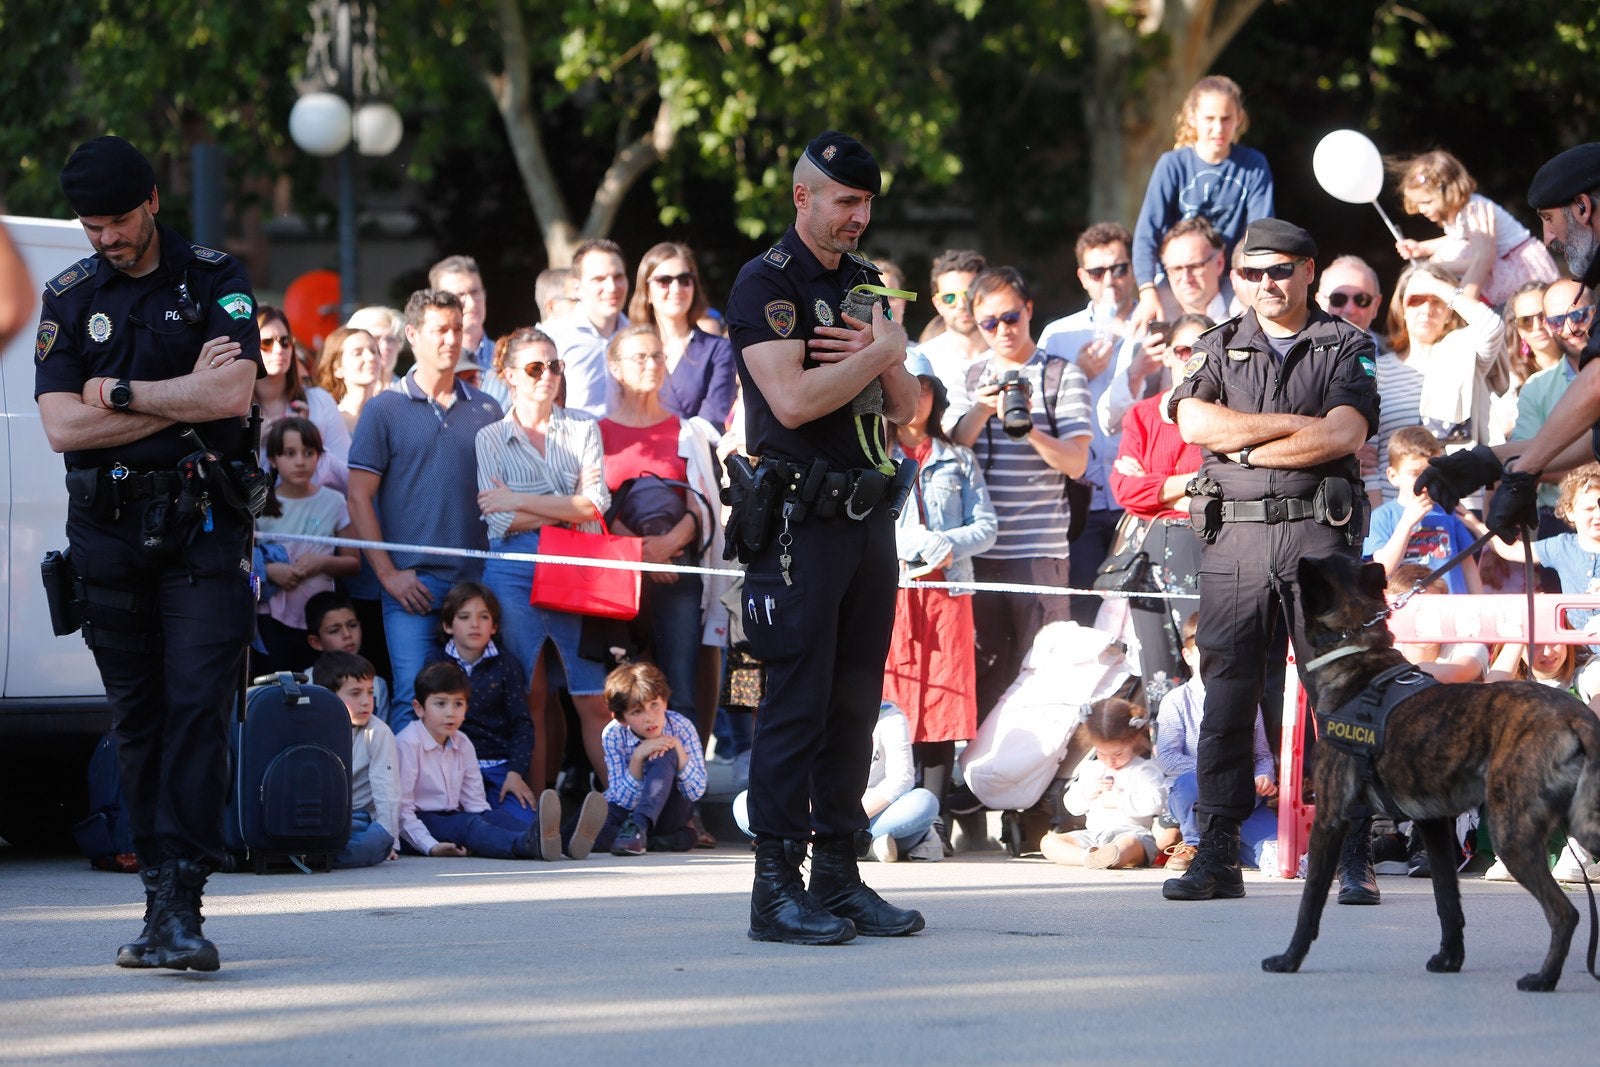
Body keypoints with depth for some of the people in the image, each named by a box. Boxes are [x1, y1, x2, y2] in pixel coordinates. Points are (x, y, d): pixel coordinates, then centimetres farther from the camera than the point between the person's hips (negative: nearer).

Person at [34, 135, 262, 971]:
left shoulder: (215, 282, 2)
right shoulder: (69, 298, 9)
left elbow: (232, 394, -13)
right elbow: (62, 426, -3)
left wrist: (119, 392, -6)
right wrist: (182, 398, -7)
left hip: (201, 530, -3)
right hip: (108, 528, 3)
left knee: (196, 708, -12)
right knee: (136, 719, 5)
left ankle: (180, 904, -17)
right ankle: (161, 893, 10)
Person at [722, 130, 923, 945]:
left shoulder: (864, 283, 17)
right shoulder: (765, 284, -7)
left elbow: (904, 405, 15)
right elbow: (792, 399, -20)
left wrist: (878, 358, -6)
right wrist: (881, 351, -9)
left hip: (868, 512, 7)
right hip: (799, 518, -7)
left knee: (854, 702, 8)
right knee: (796, 702, -7)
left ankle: (839, 876, 13)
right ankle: (776, 889, -5)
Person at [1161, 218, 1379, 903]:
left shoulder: (1346, 347, 8)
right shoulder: (1218, 348, 15)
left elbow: (1345, 434, -8)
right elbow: (1195, 420, -4)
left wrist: (1245, 447, -5)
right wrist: (1294, 424, -6)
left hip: (1319, 532, -2)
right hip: (1234, 536, 2)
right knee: (1227, 693, -1)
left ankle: (1352, 853, -4)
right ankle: (1216, 857, 0)